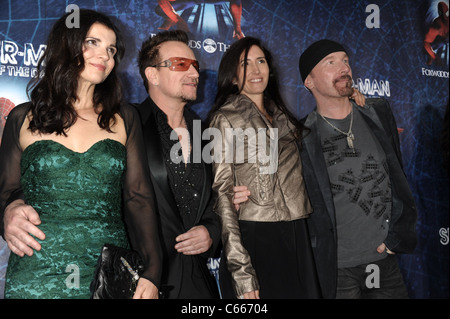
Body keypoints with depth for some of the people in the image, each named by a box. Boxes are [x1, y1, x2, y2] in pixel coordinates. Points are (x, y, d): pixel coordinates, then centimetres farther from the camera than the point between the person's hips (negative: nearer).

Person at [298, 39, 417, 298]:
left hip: (386, 260, 4)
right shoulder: (304, 138, -9)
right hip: (336, 268, -3)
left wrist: (397, 235, 2)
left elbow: (399, 178, 8)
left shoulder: (378, 114, 4)